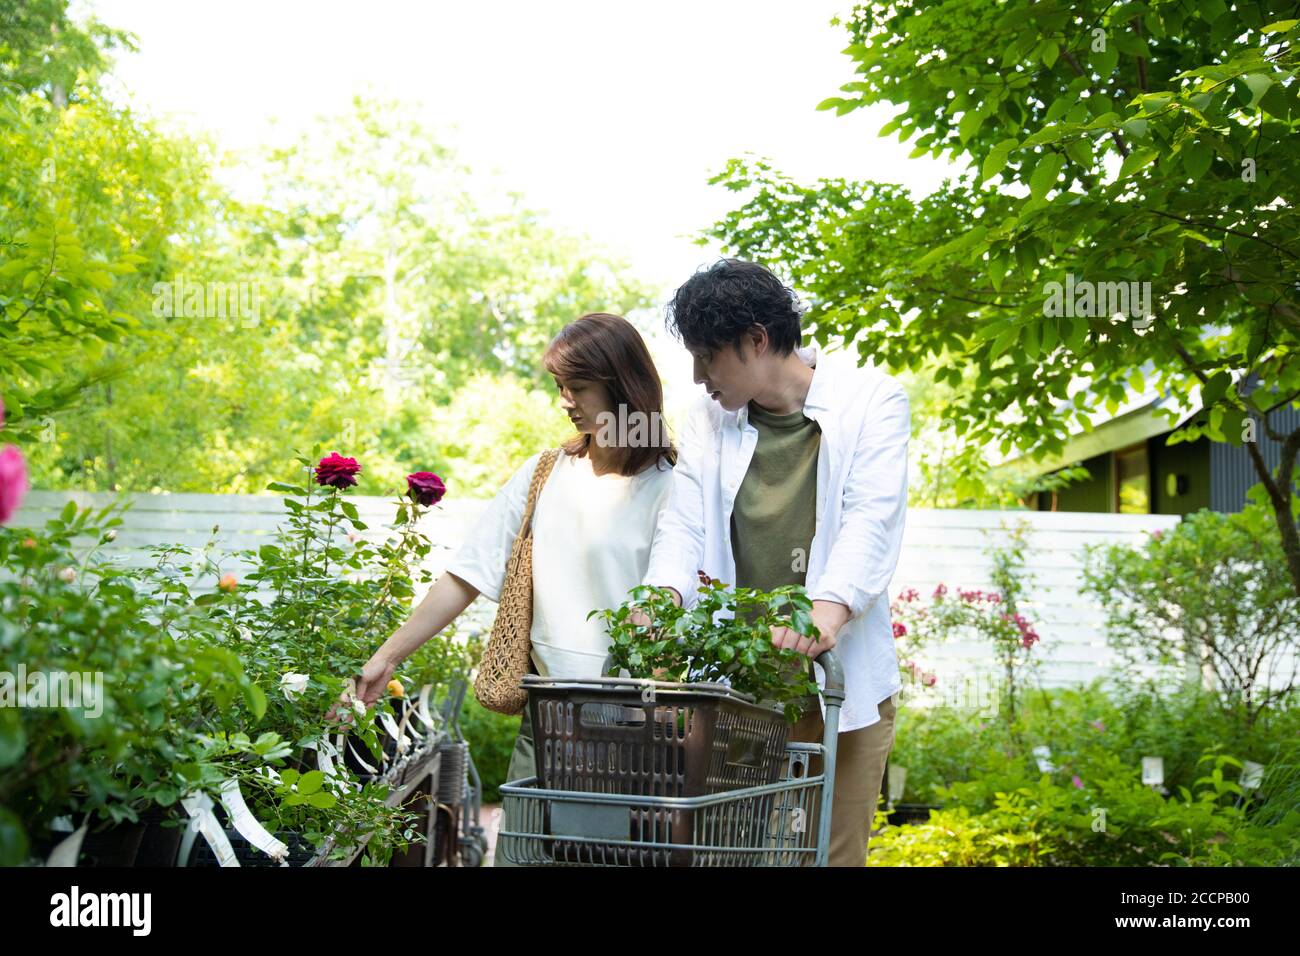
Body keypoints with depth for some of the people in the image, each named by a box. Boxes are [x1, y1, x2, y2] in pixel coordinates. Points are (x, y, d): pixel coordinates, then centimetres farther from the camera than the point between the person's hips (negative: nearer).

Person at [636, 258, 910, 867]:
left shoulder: (872, 400, -2)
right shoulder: (710, 414, 11)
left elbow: (872, 520, -15)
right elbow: (684, 523, 2)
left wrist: (828, 609, -32)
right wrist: (662, 595, -19)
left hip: (838, 681, -3)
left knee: (831, 854, 0)